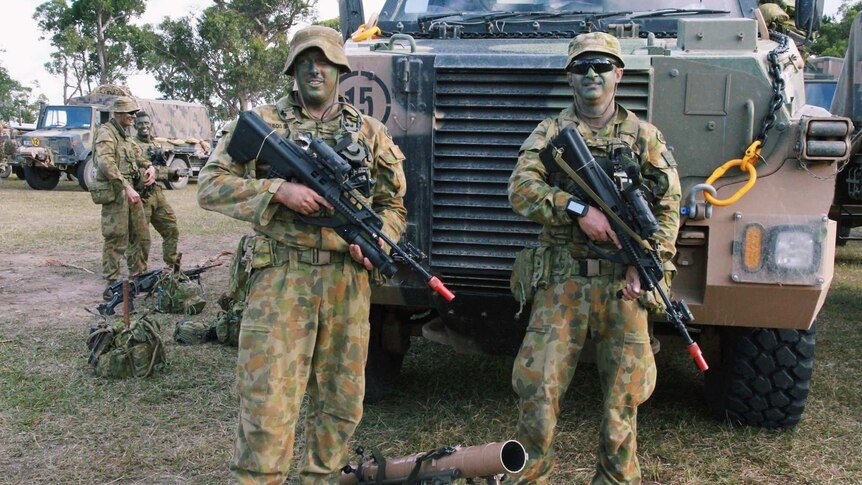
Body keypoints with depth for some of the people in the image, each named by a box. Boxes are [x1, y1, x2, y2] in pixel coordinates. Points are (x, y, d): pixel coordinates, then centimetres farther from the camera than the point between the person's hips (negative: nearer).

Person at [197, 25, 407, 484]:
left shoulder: (370, 132, 13)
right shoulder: (261, 123, 6)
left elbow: (393, 205, 18)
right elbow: (210, 186, 0)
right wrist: (279, 189, -13)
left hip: (347, 280, 3)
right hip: (280, 277, -3)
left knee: (341, 404, 10)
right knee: (266, 405, -8)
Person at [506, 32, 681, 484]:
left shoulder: (644, 136, 9)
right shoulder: (550, 132, 7)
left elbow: (668, 207, 5)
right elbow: (521, 189, -7)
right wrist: (578, 209, -20)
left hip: (623, 280, 1)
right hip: (562, 278, 0)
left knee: (624, 390, 6)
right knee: (537, 384, -2)